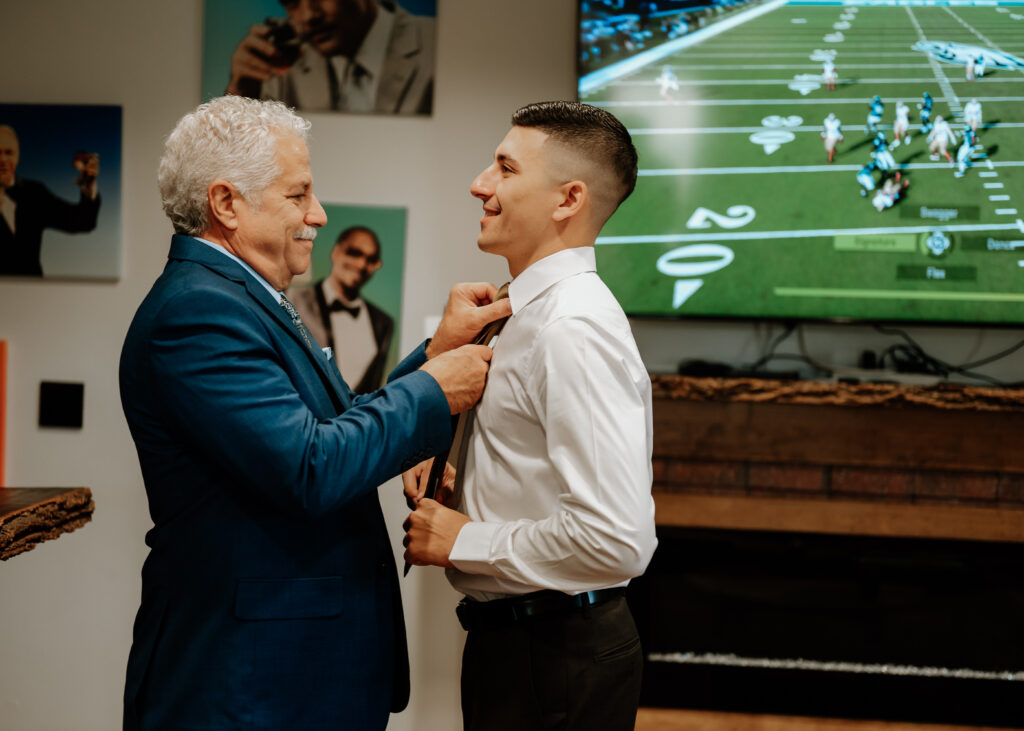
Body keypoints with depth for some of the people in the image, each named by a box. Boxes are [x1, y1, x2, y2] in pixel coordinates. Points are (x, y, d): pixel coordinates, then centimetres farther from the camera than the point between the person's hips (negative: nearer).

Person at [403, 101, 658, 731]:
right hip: (512, 638, 9)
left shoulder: (574, 328, -22)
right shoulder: (535, 313, 10)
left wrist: (465, 542, -17)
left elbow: (616, 540, -29)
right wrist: (459, 482, 4)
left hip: (554, 663, -9)